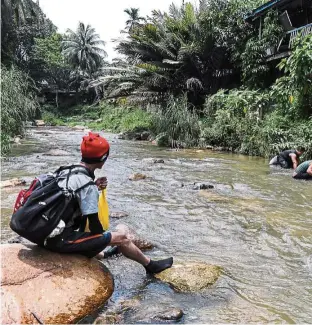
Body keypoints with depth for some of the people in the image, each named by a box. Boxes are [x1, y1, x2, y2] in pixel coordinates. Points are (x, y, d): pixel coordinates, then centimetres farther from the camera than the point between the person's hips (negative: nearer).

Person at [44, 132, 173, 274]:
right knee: (120, 238, 0)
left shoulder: (69, 171, 5)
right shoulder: (86, 182, -20)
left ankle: (105, 255, 57)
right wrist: (104, 237, 4)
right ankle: (150, 265, 21)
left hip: (49, 235, 9)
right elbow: (95, 226, -17)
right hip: (62, 239, -9)